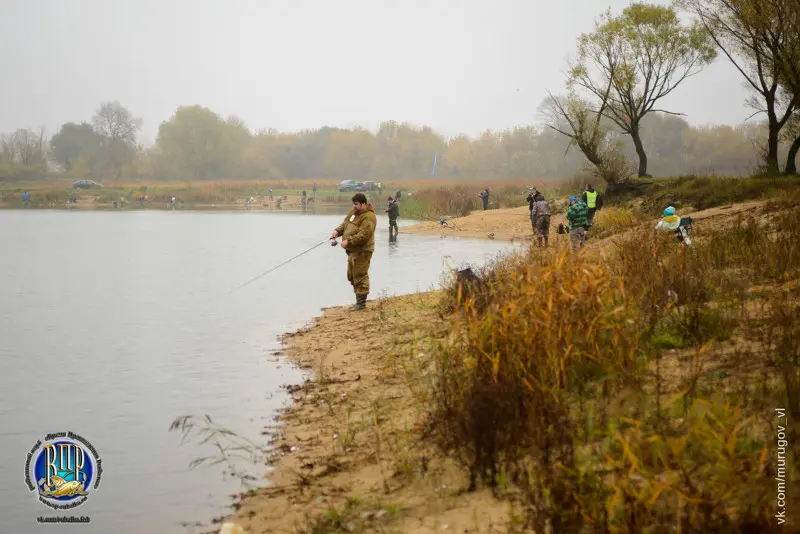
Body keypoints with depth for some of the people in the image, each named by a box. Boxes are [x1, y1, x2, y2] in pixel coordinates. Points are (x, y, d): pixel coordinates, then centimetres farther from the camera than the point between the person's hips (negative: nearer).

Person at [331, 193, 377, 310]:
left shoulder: (368, 217, -19)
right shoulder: (354, 212, 12)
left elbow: (363, 235, -27)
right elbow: (345, 223, 18)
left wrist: (348, 241, -28)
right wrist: (337, 231, -2)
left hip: (362, 251, -10)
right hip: (352, 250, 10)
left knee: (360, 276, -8)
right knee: (351, 276, 16)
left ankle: (361, 303, -2)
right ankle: (359, 301, 26)